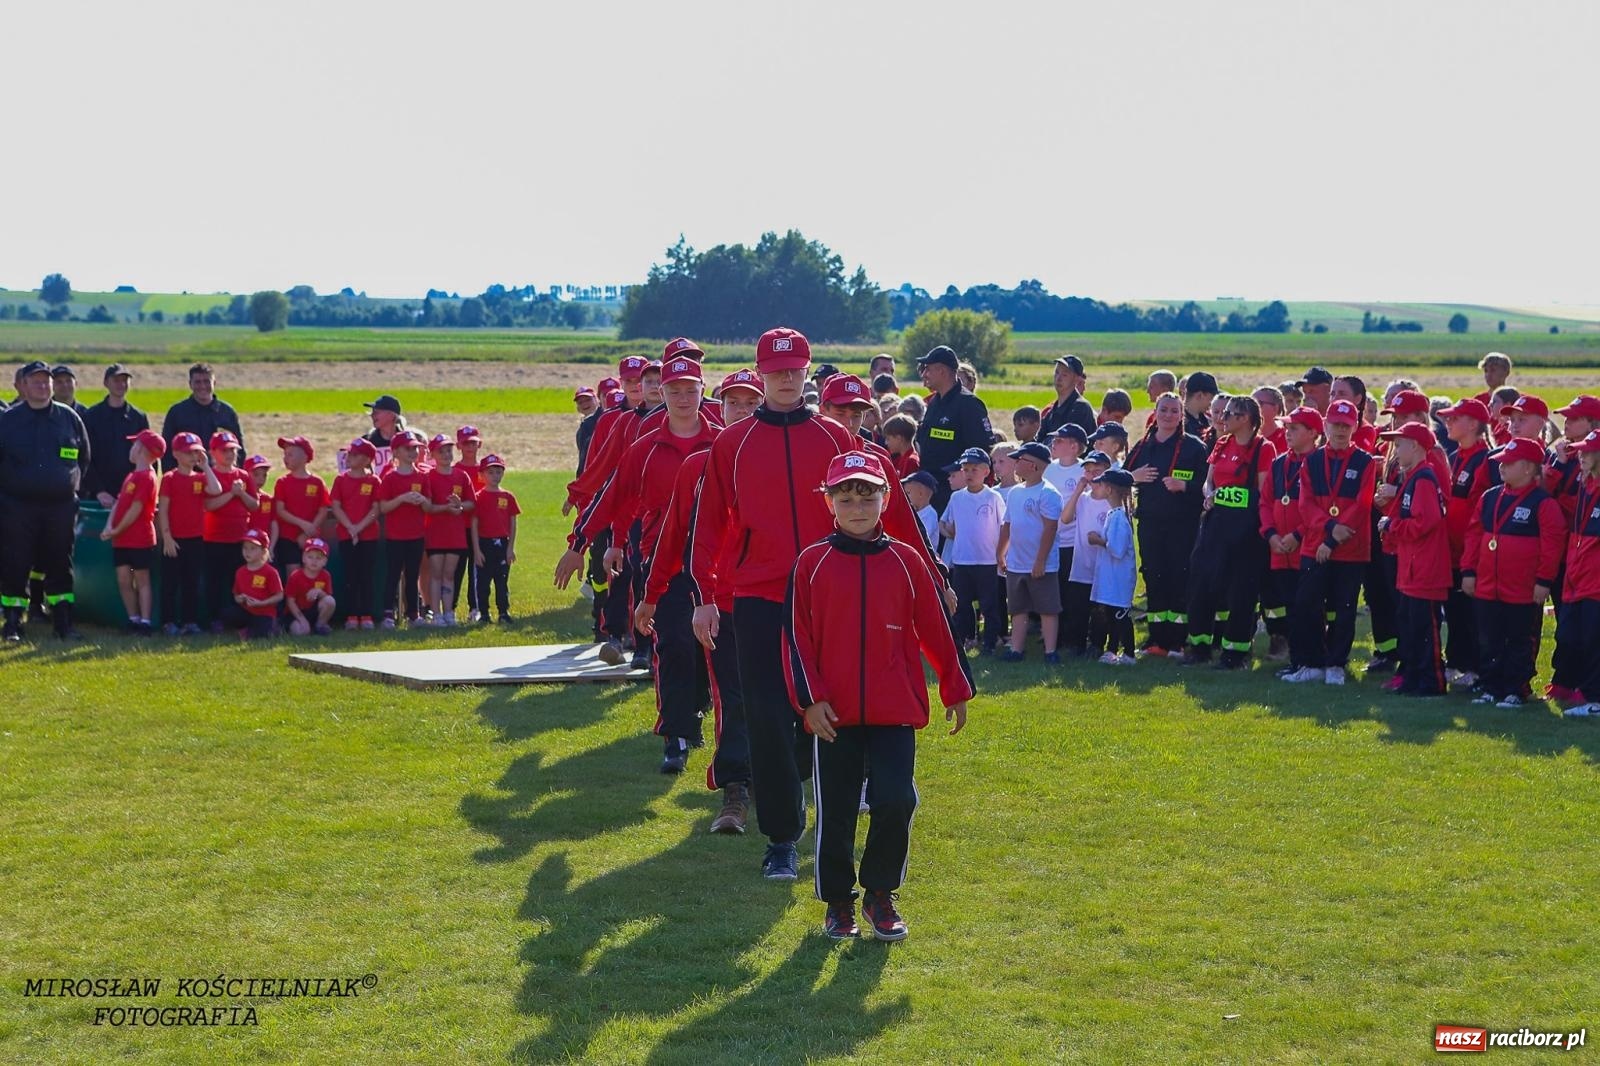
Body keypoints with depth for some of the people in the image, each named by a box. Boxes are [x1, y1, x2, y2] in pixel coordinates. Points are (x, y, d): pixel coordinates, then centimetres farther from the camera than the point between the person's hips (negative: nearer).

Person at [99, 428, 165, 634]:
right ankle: (133, 619, 14)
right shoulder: (131, 477, 16)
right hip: (121, 540, 8)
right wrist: (109, 527, -4)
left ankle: (145, 621, 0)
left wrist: (116, 531, -12)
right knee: (123, 580, 7)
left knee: (141, 580, -3)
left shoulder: (146, 477, -12)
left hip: (140, 539, -8)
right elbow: (118, 503, 11)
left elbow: (135, 509, -16)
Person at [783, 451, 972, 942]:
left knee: (896, 800, -9)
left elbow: (935, 630, 10)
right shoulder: (811, 564, 0)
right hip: (832, 712, 0)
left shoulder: (906, 561, 4)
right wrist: (810, 699, -8)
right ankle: (838, 902, 21)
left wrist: (955, 690, 14)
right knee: (835, 811, 5)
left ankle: (880, 894, 11)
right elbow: (796, 637, -1)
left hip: (895, 711, 0)